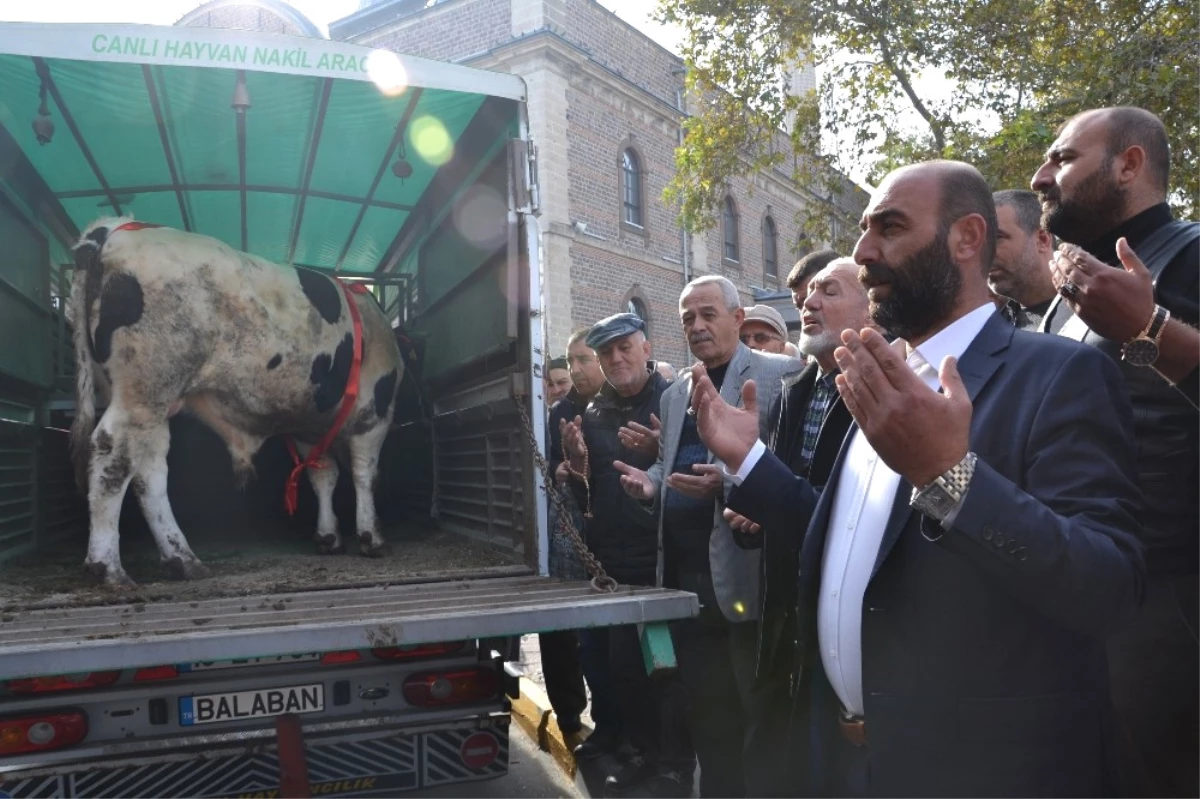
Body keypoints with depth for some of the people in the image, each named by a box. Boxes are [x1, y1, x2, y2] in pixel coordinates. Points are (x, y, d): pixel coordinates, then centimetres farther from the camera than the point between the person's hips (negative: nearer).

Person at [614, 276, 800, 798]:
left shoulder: (781, 374, -3)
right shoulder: (675, 394, 18)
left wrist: (732, 480, -24)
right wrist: (650, 482, 1)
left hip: (746, 575, -6)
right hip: (686, 575, 7)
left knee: (763, 716, 3)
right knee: (707, 715, 17)